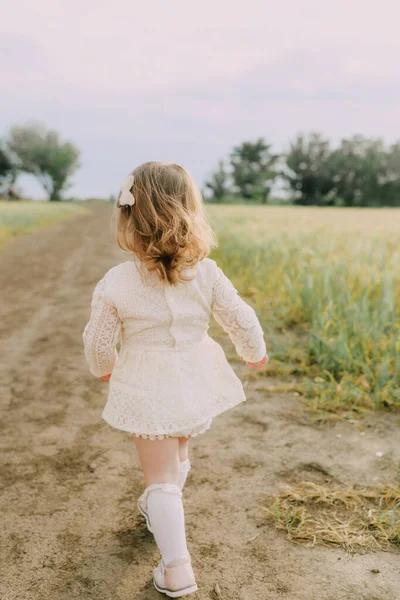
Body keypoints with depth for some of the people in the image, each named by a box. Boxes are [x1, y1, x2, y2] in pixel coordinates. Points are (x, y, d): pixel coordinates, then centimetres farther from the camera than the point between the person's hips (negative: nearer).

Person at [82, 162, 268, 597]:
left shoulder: (116, 283, -17)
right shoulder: (206, 274, -14)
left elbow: (99, 341, -6)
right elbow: (241, 320, -4)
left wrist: (103, 368, 17)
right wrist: (255, 353, 17)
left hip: (147, 392, -3)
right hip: (194, 382, 4)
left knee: (160, 475, 9)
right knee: (178, 454, 29)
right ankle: (159, 508, 56)